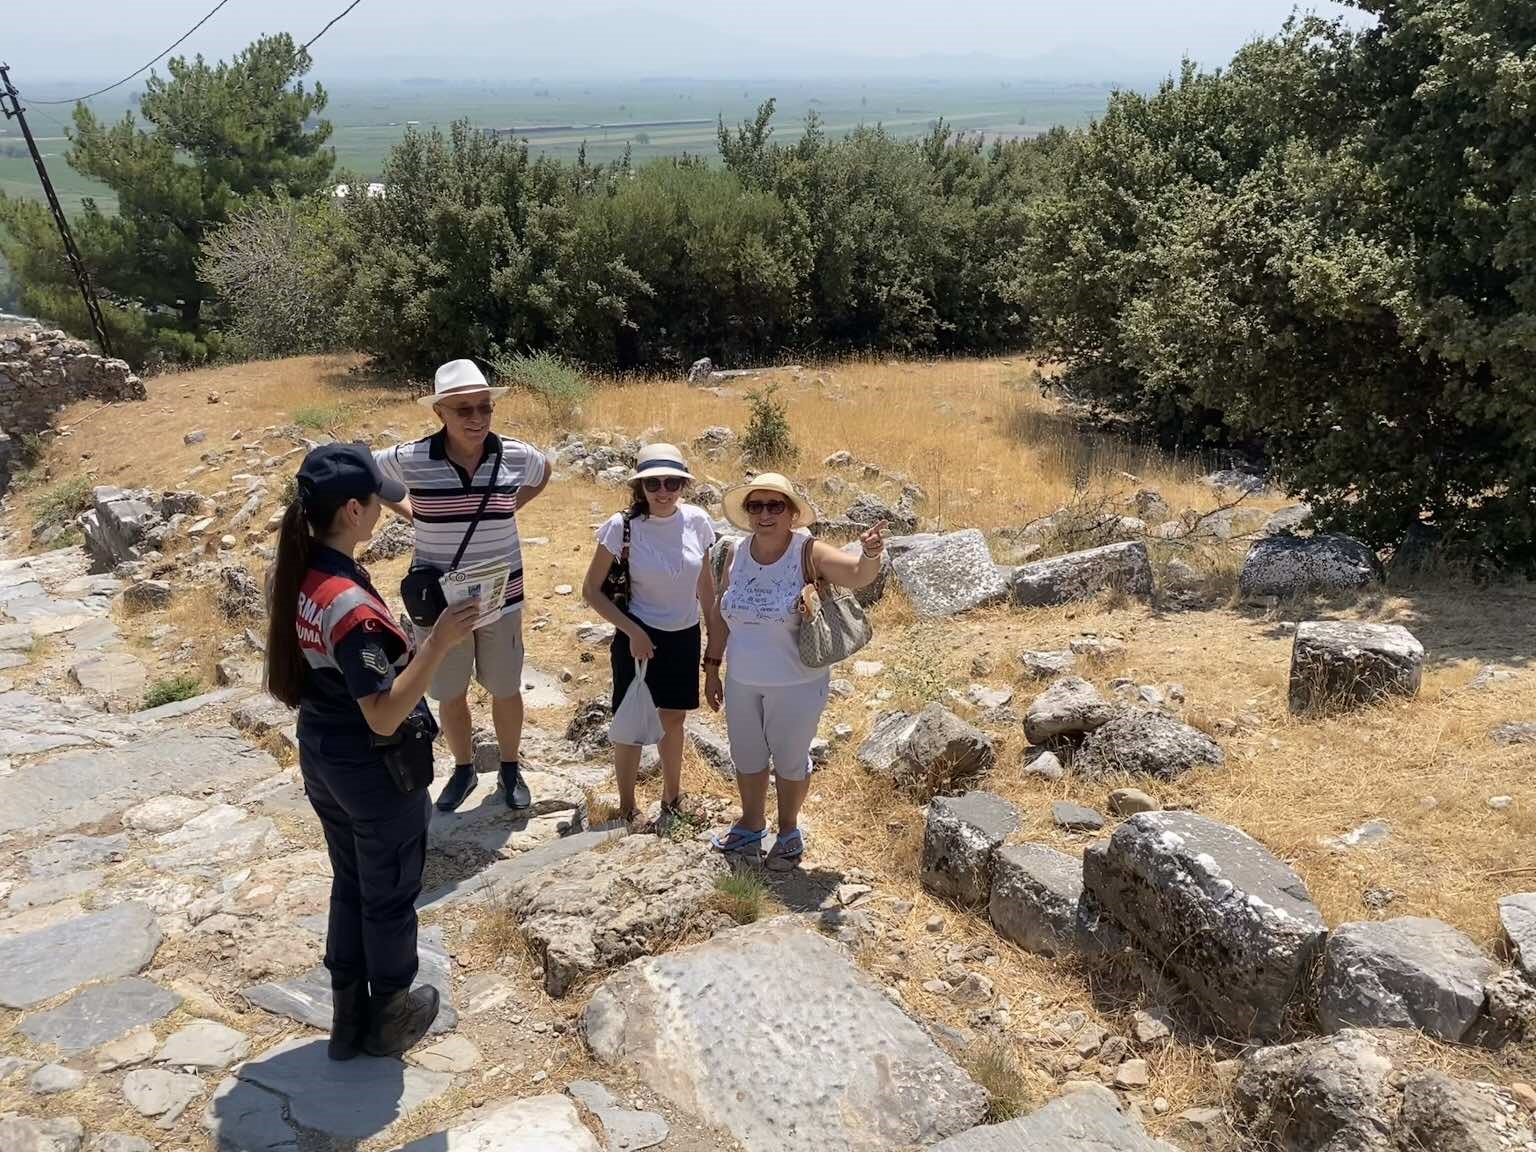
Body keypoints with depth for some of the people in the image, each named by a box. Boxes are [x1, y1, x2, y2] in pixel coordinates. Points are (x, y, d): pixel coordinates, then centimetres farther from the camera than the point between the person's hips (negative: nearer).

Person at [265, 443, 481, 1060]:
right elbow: (384, 716, -28)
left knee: (349, 884, 24)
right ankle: (389, 1017, 34)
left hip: (319, 756, 8)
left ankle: (348, 1015, 39)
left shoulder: (295, 577, -4)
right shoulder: (351, 604, -31)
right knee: (389, 895, 14)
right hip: (375, 769, -8)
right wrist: (439, 644, -32)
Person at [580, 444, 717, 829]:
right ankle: (626, 809, 29)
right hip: (639, 637, -3)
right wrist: (632, 631, -17)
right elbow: (591, 589, -11)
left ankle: (671, 799, 41)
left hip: (685, 638, 3)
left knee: (672, 719, 20)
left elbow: (705, 584, 5)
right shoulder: (622, 526, -18)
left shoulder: (696, 520, -9)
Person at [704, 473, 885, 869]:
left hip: (796, 685, -4)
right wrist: (712, 666, 7)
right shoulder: (737, 552, -6)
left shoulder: (808, 552, -19)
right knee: (746, 755, 22)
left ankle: (789, 831, 39)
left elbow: (859, 574, -35)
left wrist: (870, 554, -56)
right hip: (742, 682, 4)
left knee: (789, 758, 15)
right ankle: (752, 824, 46)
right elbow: (720, 612, 5)